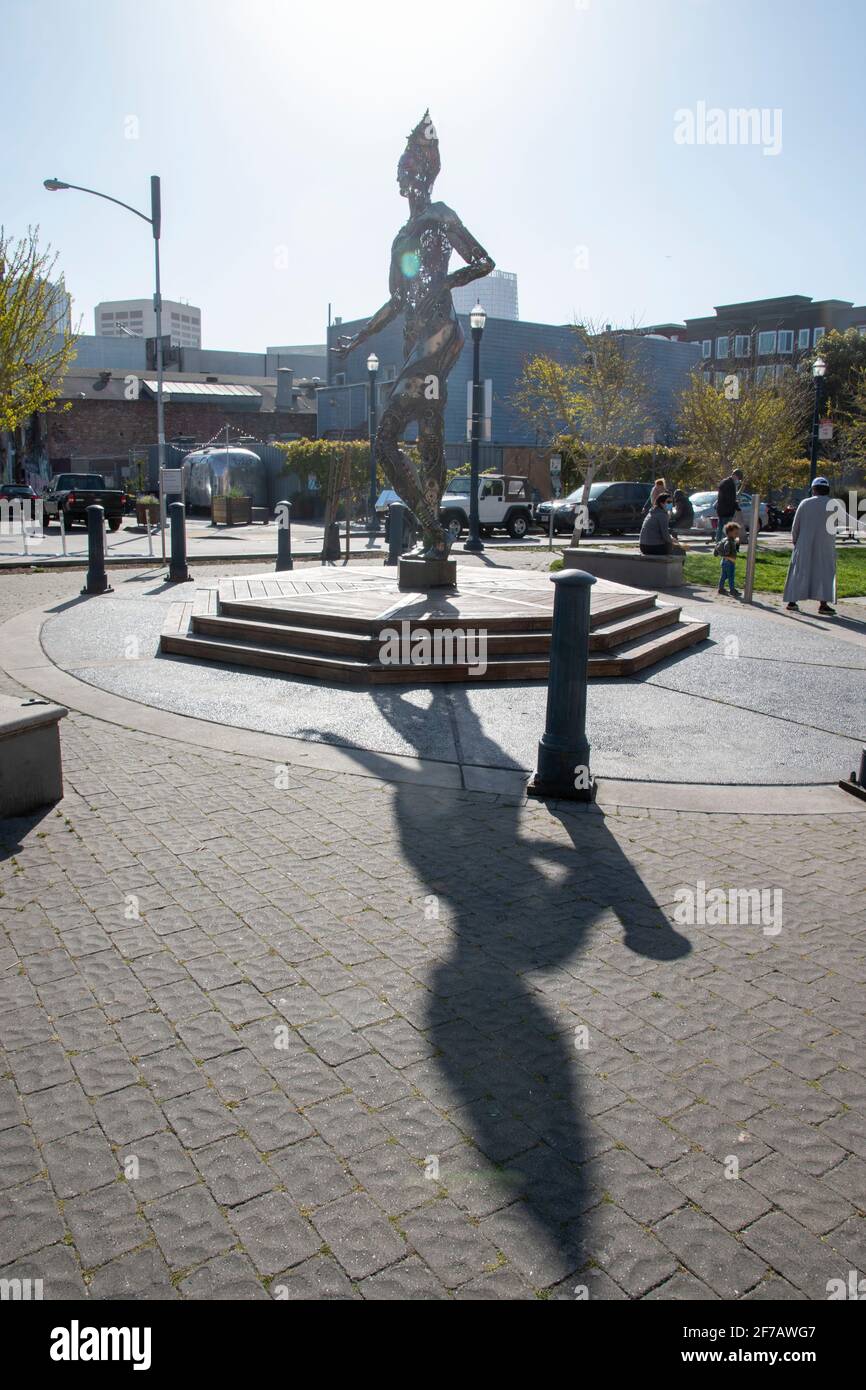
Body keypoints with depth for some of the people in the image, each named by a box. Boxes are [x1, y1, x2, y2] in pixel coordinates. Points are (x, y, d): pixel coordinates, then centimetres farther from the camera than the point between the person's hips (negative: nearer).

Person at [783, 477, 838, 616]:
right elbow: (833, 527, -1)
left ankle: (792, 601, 10)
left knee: (799, 572, 10)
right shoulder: (832, 504, -3)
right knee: (824, 572, 2)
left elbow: (795, 527, 4)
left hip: (804, 545, 2)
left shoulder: (805, 503, 1)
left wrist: (795, 542, 17)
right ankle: (823, 603, -8)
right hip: (824, 547, -2)